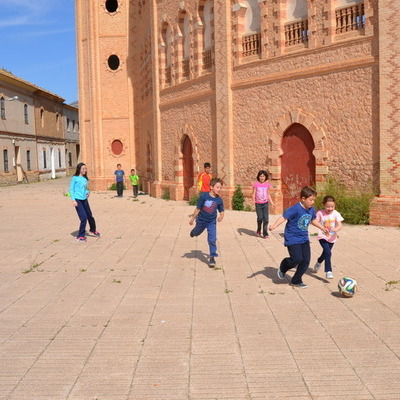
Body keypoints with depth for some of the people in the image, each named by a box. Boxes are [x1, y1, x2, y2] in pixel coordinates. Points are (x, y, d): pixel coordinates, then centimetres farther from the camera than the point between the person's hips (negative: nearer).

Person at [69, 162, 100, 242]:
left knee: (90, 216, 15)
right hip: (78, 200, -6)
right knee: (84, 218, -11)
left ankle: (93, 230, 43)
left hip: (85, 200, 6)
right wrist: (73, 200, -12)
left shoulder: (85, 179, 12)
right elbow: (71, 189, -5)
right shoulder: (75, 178, -5)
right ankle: (80, 236, 3)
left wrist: (87, 192, 2)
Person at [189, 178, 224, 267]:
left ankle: (212, 257, -2)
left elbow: (221, 211, -1)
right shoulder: (204, 196, -21)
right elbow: (198, 208, -11)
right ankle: (193, 231, 66)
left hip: (211, 222, 0)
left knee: (212, 240, -12)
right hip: (201, 220, 0)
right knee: (196, 233, 27)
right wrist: (192, 219, -3)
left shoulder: (219, 200, -13)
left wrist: (221, 216, -24)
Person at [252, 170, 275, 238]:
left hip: (265, 203, 2)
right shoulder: (256, 184, -3)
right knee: (260, 218, 2)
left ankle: (265, 234, -2)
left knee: (266, 219, -6)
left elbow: (268, 194, 13)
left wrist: (271, 202, 9)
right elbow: (254, 193, -2)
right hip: (258, 204, -2)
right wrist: (253, 200, -19)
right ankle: (258, 231, 28)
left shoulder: (267, 184, 4)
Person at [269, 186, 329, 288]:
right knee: (297, 258, -17)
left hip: (304, 239, 7)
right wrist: (274, 225, -36)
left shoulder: (311, 210, 6)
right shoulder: (295, 209, -19)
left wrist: (323, 228, 31)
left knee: (306, 260, 2)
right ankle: (283, 267, 16)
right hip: (292, 239, -7)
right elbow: (284, 217, -23)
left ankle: (296, 281, 18)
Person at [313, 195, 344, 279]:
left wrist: (335, 229, -35)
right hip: (323, 237, -3)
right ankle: (328, 271, -17)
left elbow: (340, 225, -15)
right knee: (328, 252, -23)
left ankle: (319, 262, 52)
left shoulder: (336, 214, -9)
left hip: (332, 237, 3)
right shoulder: (320, 213, -10)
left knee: (326, 253, 20)